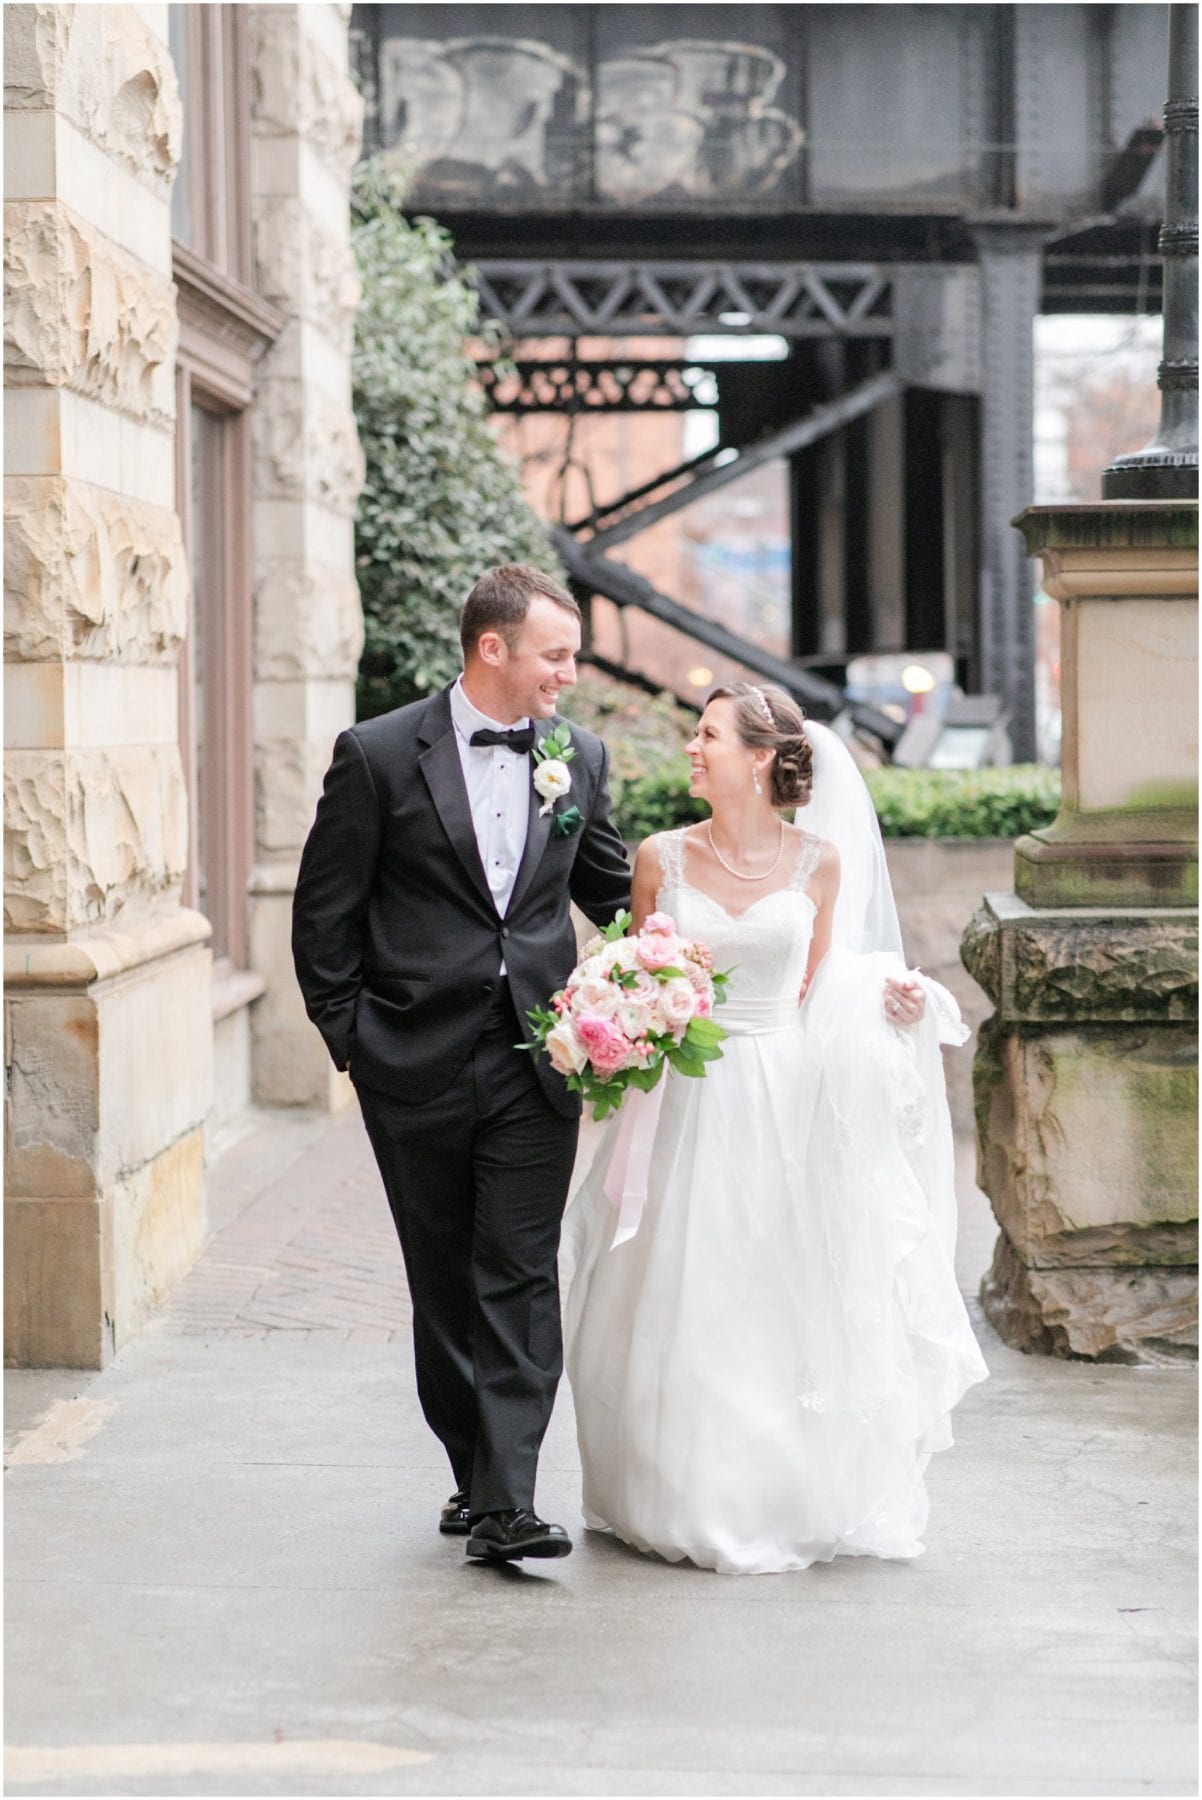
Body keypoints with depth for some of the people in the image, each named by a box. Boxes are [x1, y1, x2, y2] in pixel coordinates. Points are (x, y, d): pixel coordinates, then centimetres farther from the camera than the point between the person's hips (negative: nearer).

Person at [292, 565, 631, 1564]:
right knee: (444, 1284, 10)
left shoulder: (580, 757, 5)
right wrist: (349, 1035, -2)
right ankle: (474, 1472, 25)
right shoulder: (380, 754, -5)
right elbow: (325, 912, 0)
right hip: (417, 1064, -1)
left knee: (521, 1279, -6)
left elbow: (613, 892, 19)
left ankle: (506, 1501, -8)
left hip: (537, 1060, 1)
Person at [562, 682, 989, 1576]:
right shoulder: (662, 859, 1)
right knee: (695, 1306, 1)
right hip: (696, 1101, 0)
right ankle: (703, 1499, 14)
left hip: (793, 1102, 0)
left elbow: (817, 991, 8)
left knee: (797, 1296, 3)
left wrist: (887, 993, -9)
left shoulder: (819, 861, 0)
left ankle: (806, 1498, 18)